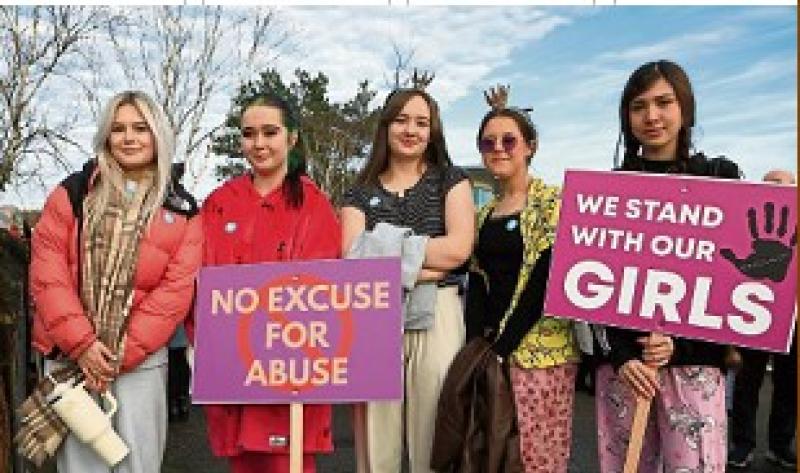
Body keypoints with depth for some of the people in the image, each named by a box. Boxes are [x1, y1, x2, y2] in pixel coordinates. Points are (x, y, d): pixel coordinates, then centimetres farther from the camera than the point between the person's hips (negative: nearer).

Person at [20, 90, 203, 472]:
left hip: (141, 358, 0)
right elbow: (47, 271, -3)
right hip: (70, 354, 0)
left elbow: (176, 290, -4)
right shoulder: (73, 193, 4)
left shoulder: (182, 210, 2)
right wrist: (81, 343, -12)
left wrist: (121, 356, -10)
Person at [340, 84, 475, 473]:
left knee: (435, 439, 2)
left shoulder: (450, 180, 10)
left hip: (436, 315, -1)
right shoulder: (360, 193, 12)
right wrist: (427, 265, -10)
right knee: (376, 442, 4)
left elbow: (458, 249, -5)